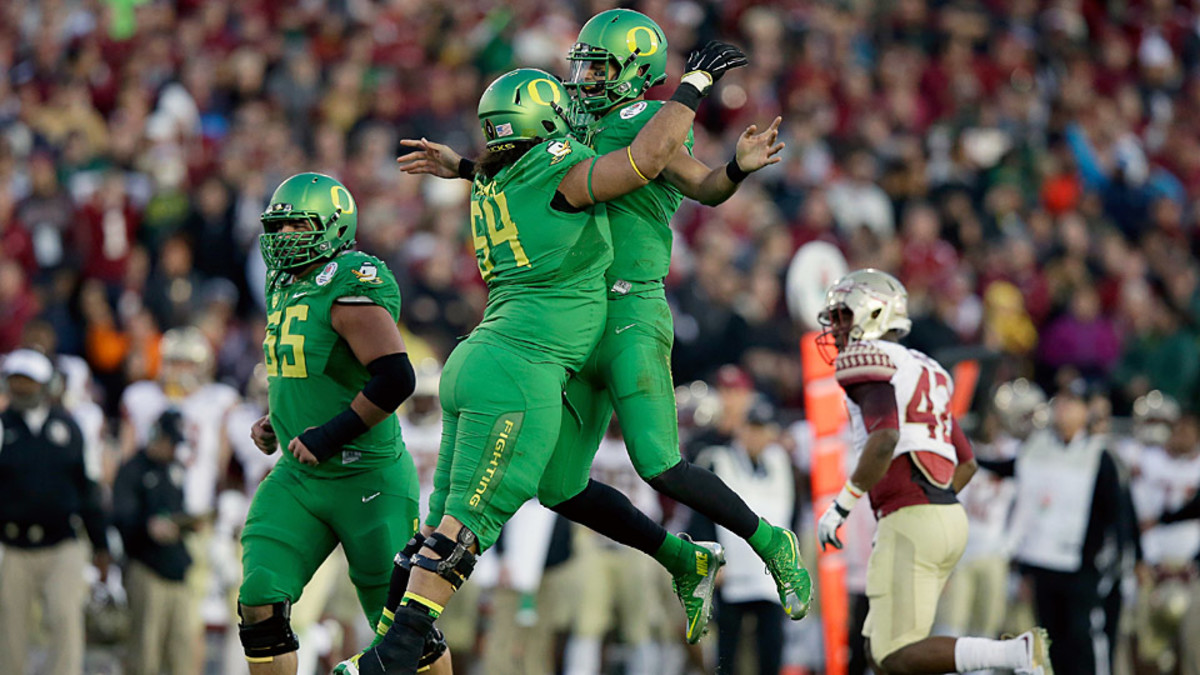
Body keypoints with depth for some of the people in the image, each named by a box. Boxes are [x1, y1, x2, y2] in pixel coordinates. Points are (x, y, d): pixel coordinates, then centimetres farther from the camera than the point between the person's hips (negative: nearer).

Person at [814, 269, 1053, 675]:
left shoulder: (867, 360, -5)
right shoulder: (926, 371, 23)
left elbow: (885, 439, -22)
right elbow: (966, 463, 25)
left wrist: (841, 506, -14)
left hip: (910, 520, -9)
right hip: (950, 516, 9)